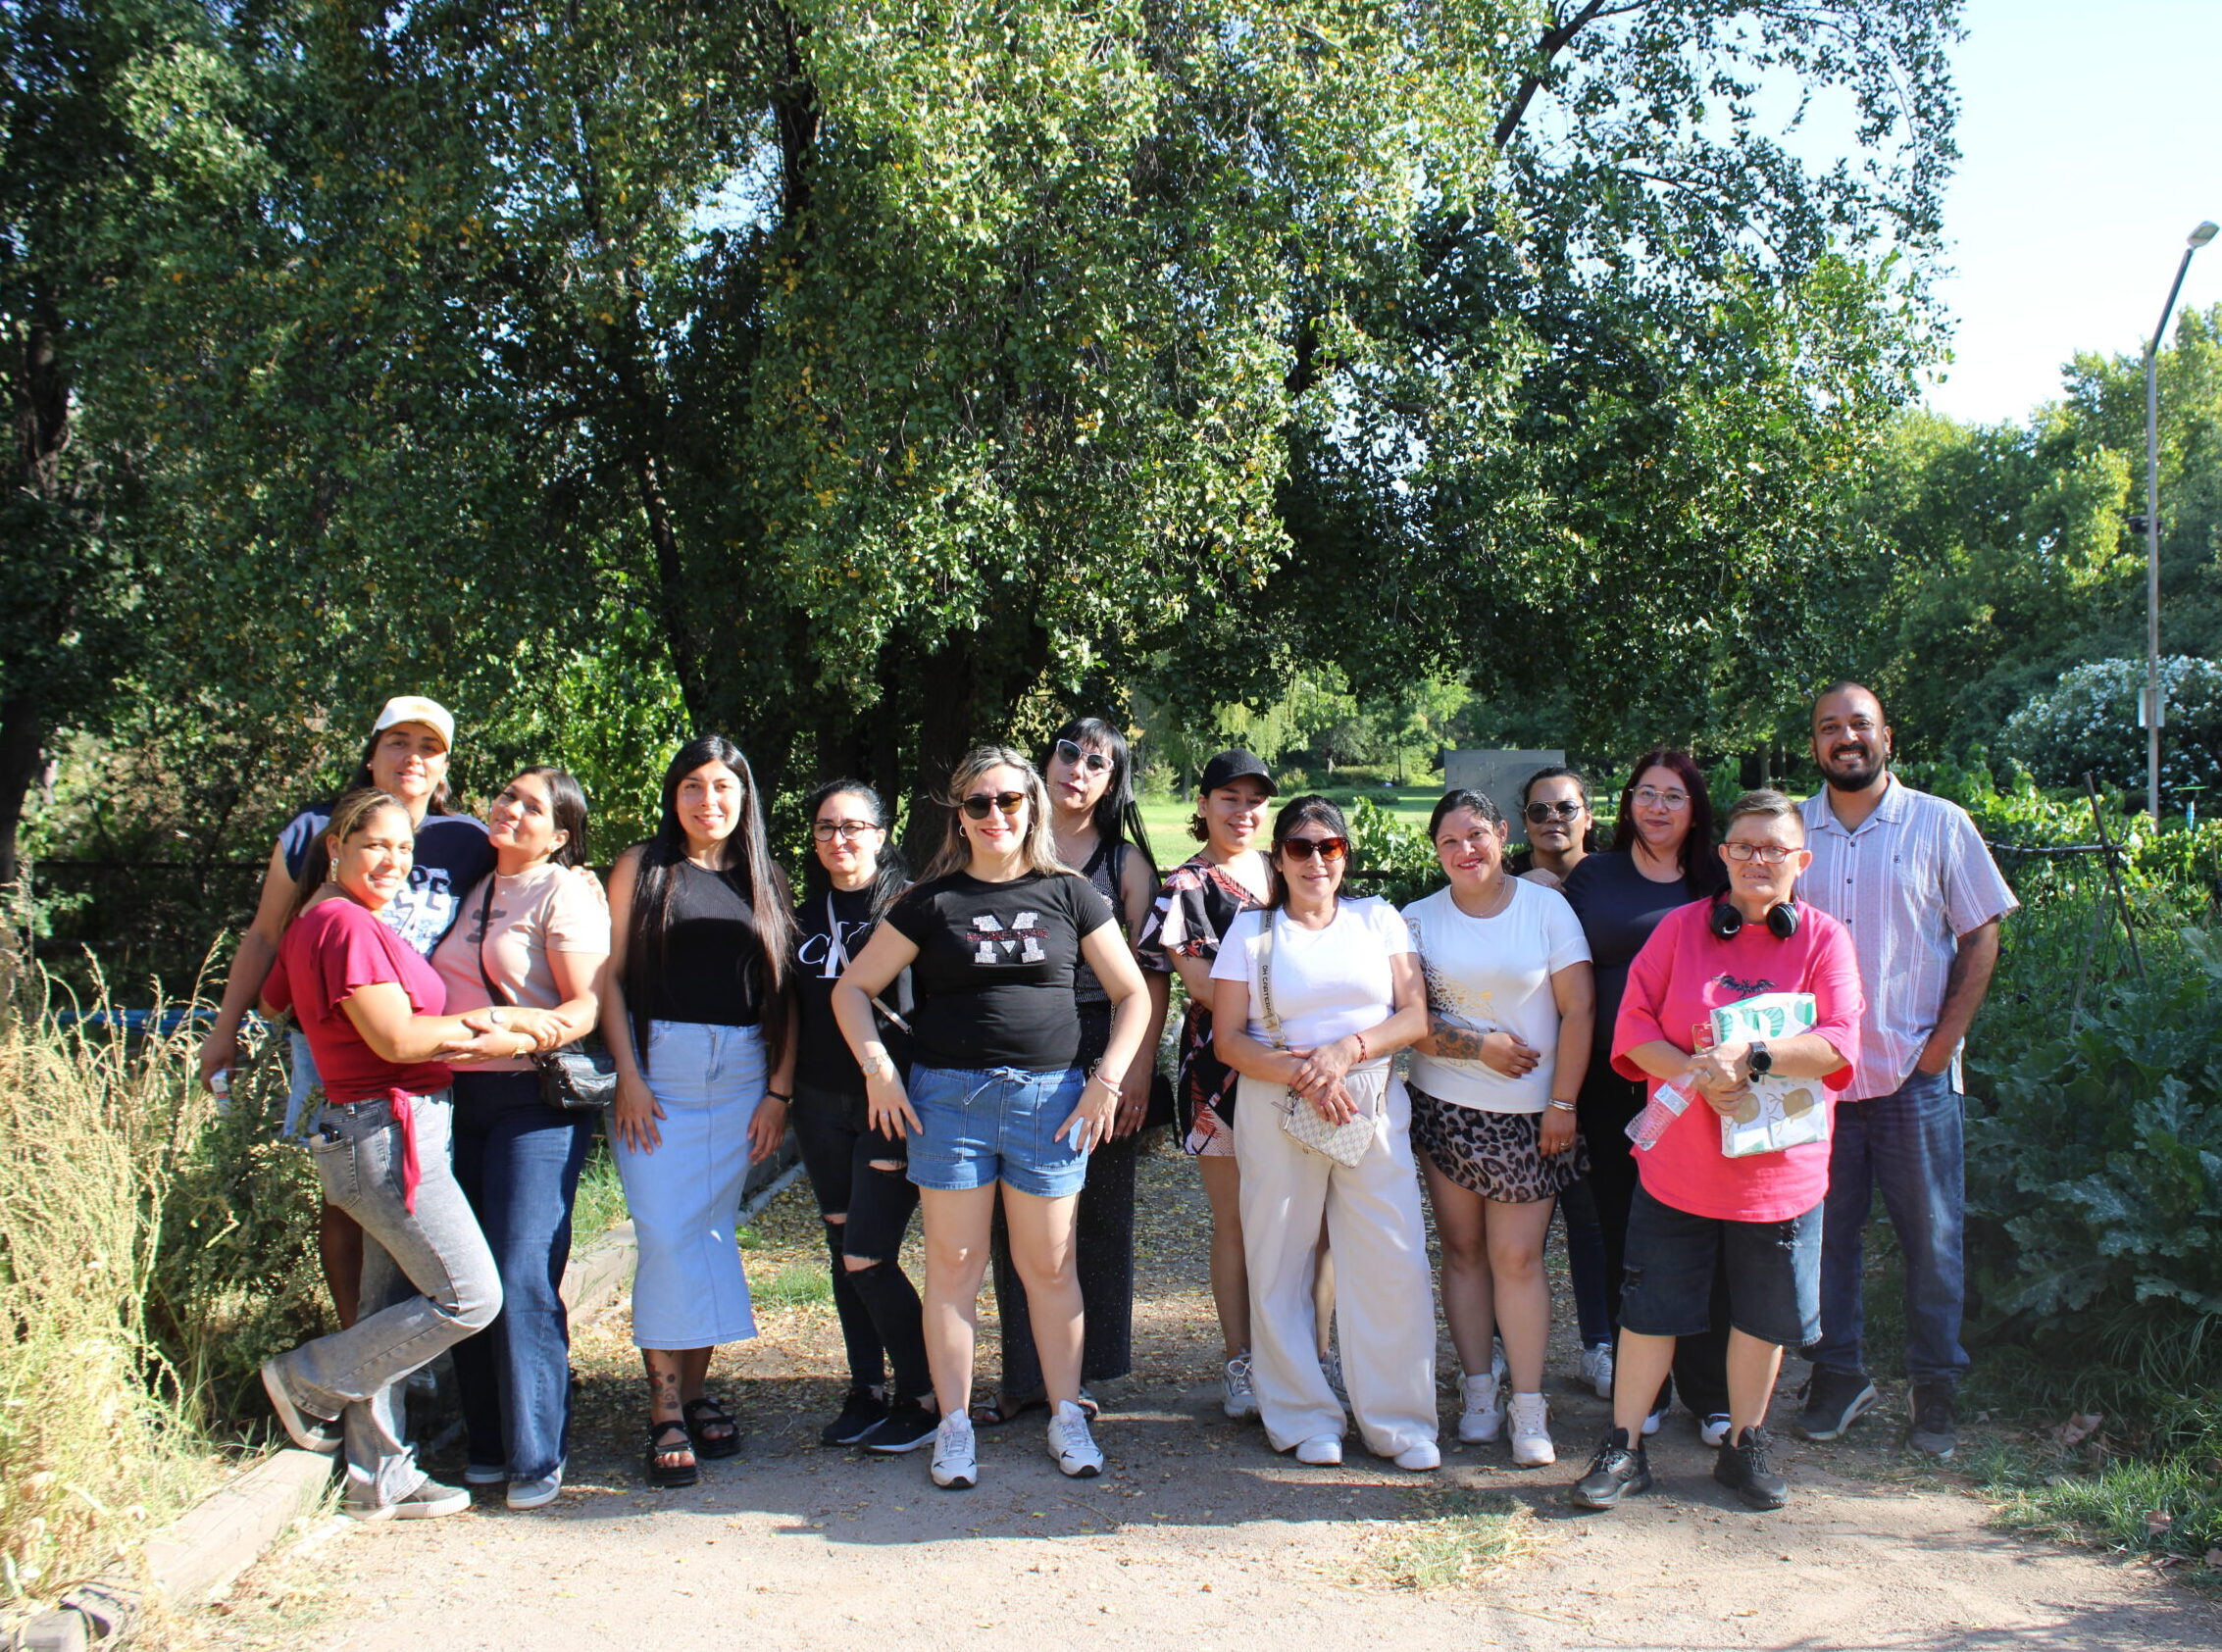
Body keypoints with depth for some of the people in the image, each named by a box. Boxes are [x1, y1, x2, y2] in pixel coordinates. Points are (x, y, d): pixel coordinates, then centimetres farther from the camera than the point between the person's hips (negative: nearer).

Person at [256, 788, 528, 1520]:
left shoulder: (315, 922, 14)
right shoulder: (346, 923, -15)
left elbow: (269, 1002, 25)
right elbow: (396, 1038, -20)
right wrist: (484, 1031, -6)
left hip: (384, 1134, 10)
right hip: (388, 1131, -10)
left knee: (392, 1313, 13)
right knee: (470, 1297, -5)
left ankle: (378, 1476, 19)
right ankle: (313, 1381, 7)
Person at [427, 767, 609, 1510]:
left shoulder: (564, 894, -2)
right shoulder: (471, 887, 16)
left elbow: (587, 1008, -9)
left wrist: (509, 1020, -24)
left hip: (535, 1099, -6)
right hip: (458, 1095, 6)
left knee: (523, 1275, -10)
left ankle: (537, 1454, 1)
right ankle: (488, 1443, 17)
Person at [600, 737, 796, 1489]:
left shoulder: (764, 882, 12)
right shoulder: (642, 868, 6)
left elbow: (783, 992, 9)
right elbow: (610, 975, 1)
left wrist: (779, 1090, 1)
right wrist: (628, 1076, -8)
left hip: (743, 1074, 2)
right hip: (658, 1067, -2)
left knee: (712, 1230, 4)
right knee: (666, 1234, -7)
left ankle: (697, 1390, 16)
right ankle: (665, 1411, -1)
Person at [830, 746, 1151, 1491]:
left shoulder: (1069, 894, 6)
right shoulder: (932, 901, 5)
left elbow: (1132, 993, 9)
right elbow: (852, 988, 8)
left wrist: (1108, 1080, -1)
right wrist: (878, 1069, -5)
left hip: (1049, 1095, 0)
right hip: (948, 1096, 0)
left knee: (1050, 1264, 6)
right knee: (954, 1263, 3)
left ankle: (1067, 1416, 18)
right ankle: (954, 1426, 13)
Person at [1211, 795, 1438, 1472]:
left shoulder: (1378, 919, 11)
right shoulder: (1250, 931, 6)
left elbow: (1414, 1015, 3)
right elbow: (1228, 1039, 0)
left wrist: (1348, 1050, -14)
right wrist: (1302, 1076, -14)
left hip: (1374, 1106, 1)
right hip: (1276, 1112, -1)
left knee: (1393, 1262, -4)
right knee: (1281, 1264, 1)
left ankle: (1398, 1418, 10)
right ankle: (1304, 1417, 15)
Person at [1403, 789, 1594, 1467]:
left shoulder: (1546, 907, 0)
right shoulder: (1418, 919, 4)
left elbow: (1579, 1010, -2)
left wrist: (1562, 1103, -6)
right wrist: (1479, 1046, -12)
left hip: (1527, 1116, -2)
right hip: (1444, 1108, 2)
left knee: (1517, 1257, -4)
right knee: (1462, 1249, 6)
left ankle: (1528, 1406, 4)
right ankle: (1477, 1387, 17)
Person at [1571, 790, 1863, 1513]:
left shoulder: (1824, 939, -1)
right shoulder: (1680, 927, 1)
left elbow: (1838, 1045, -11)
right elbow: (1632, 1026, -4)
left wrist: (1751, 1057, -24)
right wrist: (1699, 1078, -19)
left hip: (1780, 1173, 0)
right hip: (1678, 1164, 0)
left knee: (1764, 1316, 13)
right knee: (1650, 1309, 6)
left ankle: (1744, 1447, 31)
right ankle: (1624, 1448, 19)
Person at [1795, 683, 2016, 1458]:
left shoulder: (1939, 824, 0)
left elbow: (1981, 935, 1)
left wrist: (1945, 1039, -6)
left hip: (1915, 1073, -2)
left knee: (1931, 1236, 5)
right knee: (1825, 1231, 8)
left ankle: (1936, 1389, 18)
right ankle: (1836, 1376, 21)